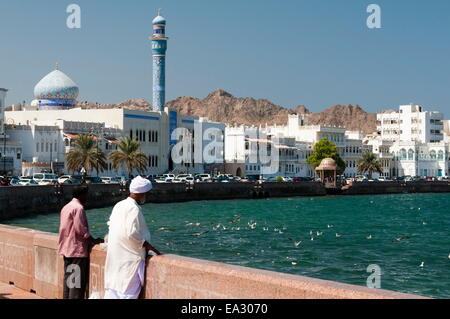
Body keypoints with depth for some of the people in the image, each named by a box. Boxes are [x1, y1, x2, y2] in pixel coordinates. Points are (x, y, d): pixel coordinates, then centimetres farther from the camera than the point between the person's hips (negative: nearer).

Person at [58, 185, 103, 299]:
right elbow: (81, 229, -19)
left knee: (68, 280, 14)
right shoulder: (78, 208, -14)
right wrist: (94, 241, -7)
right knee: (77, 281, -5)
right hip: (77, 250, -9)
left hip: (66, 249, 9)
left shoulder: (66, 207, 15)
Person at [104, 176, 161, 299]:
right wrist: (149, 247, -12)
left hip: (114, 255, 9)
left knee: (112, 291, 12)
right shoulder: (134, 208, -15)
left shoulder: (118, 205, 11)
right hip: (129, 258, -9)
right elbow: (133, 233, -23)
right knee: (129, 292, -5)